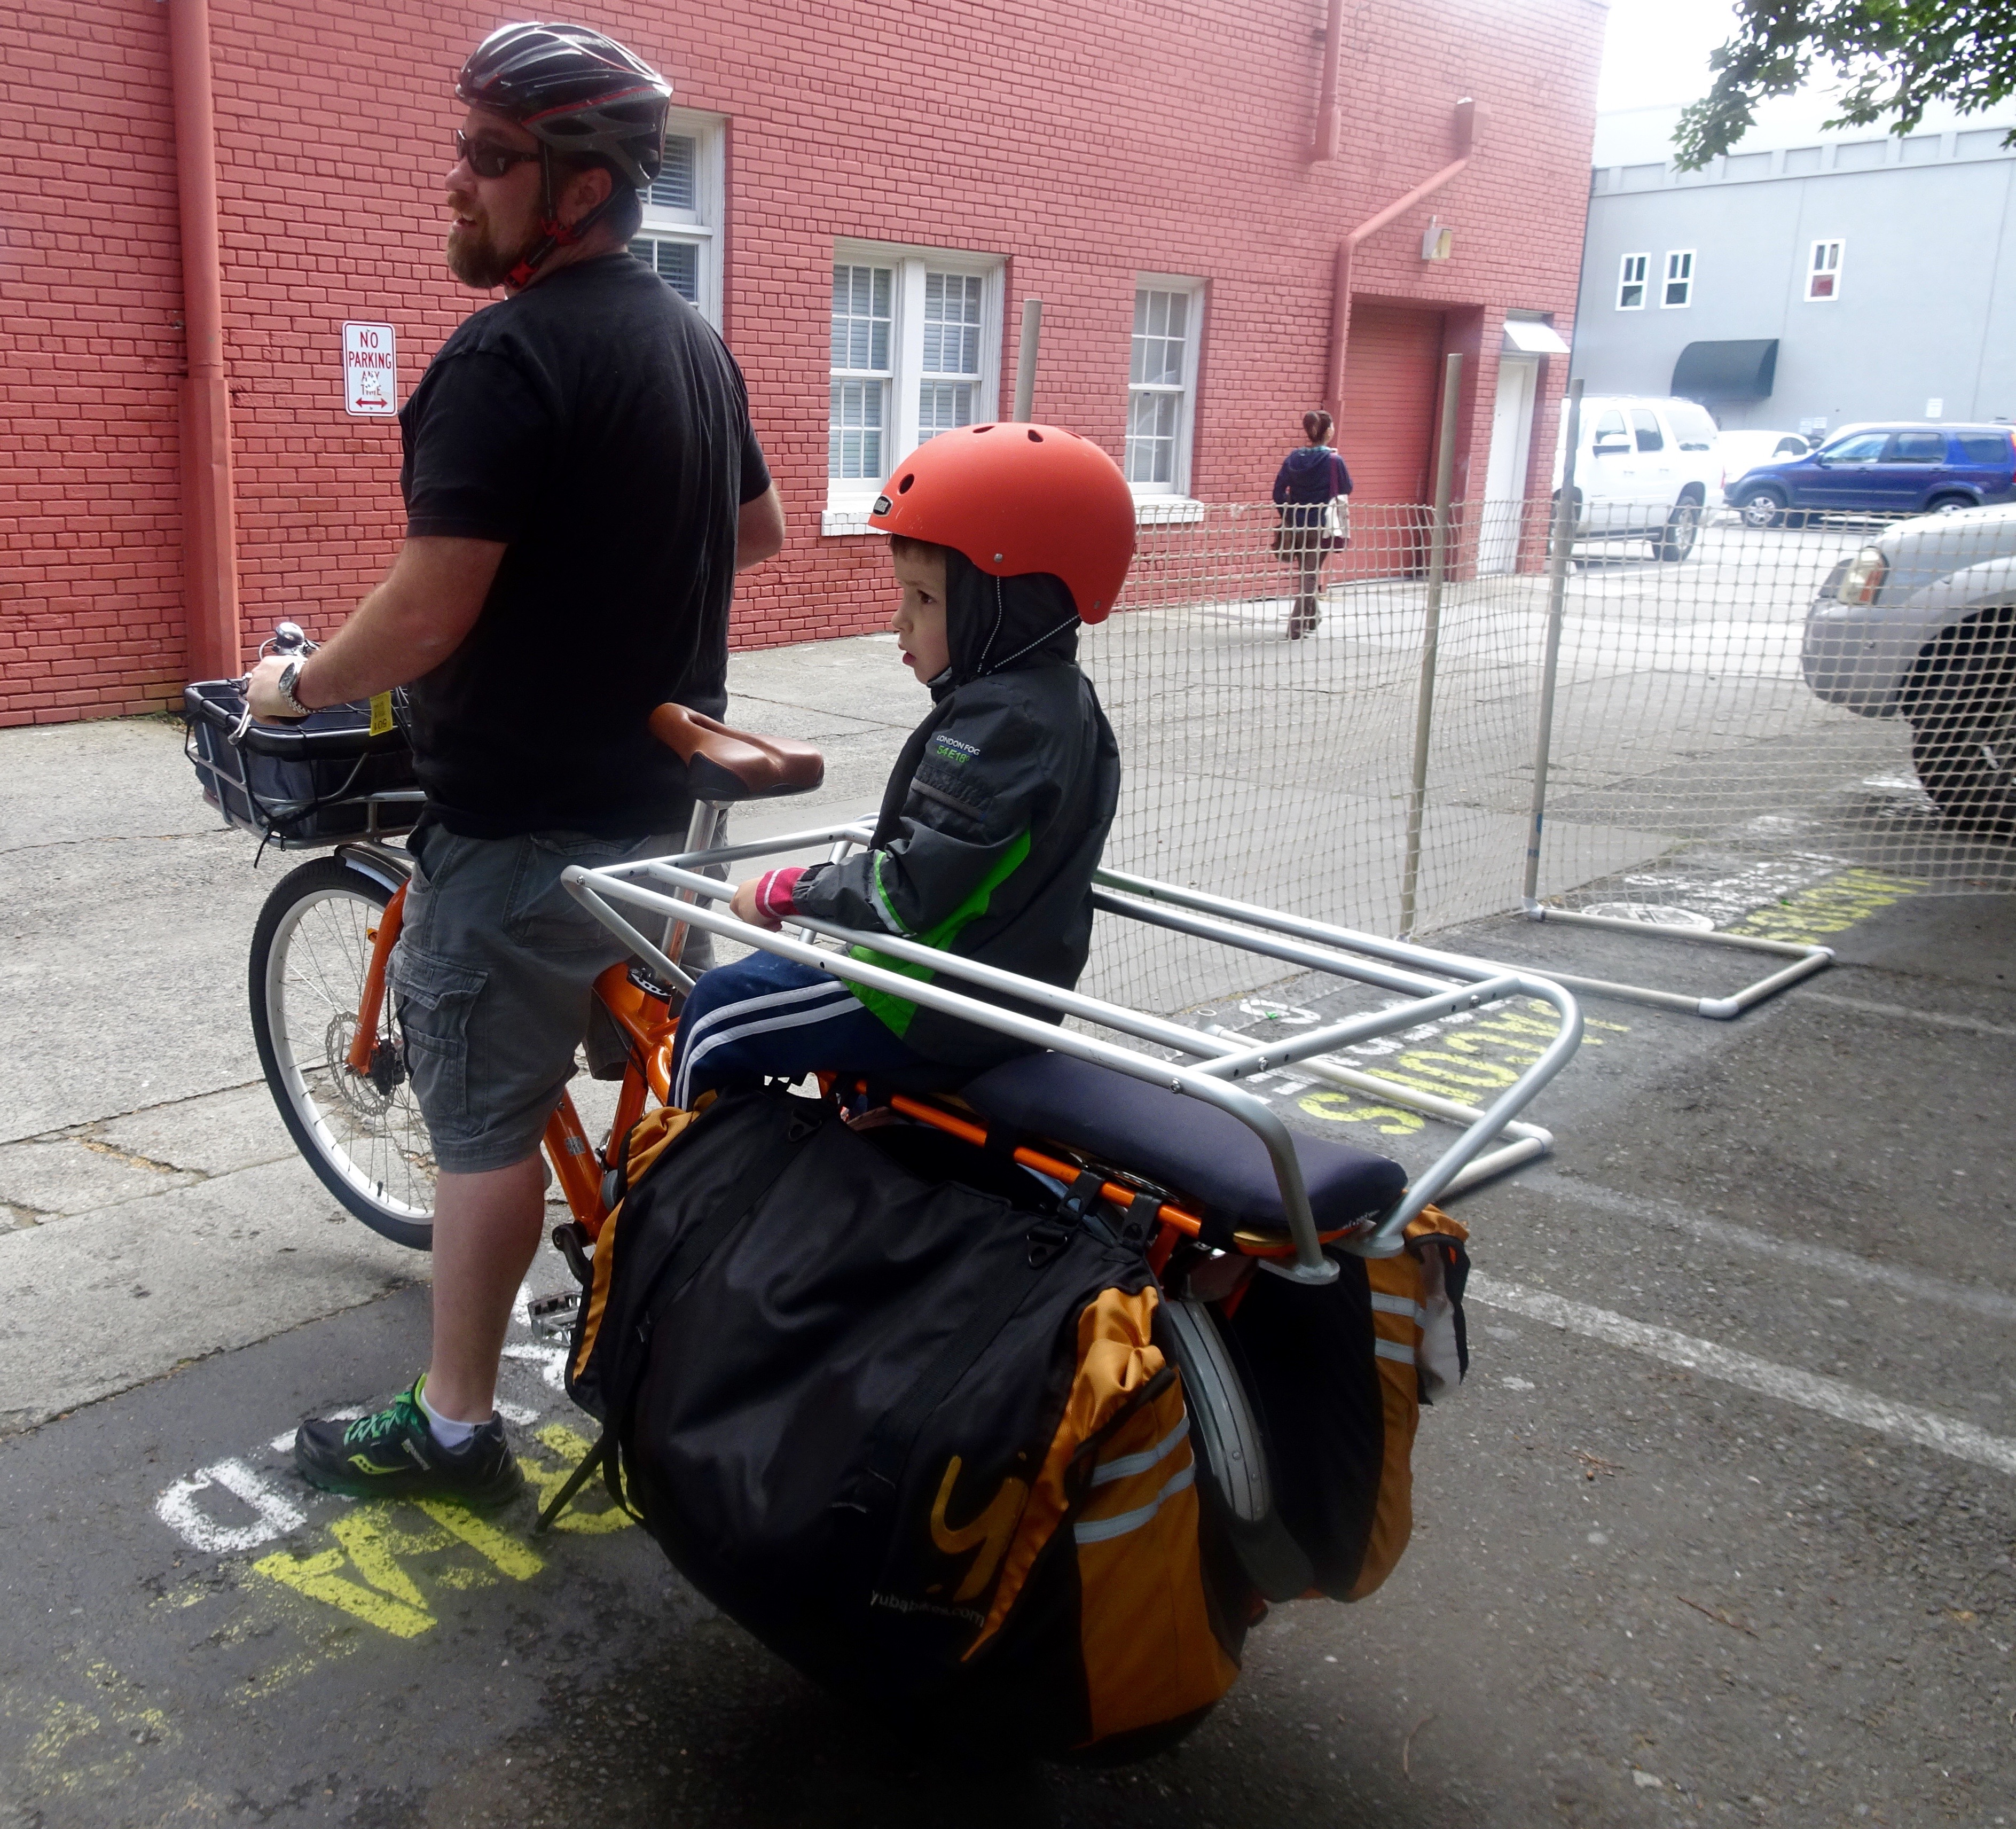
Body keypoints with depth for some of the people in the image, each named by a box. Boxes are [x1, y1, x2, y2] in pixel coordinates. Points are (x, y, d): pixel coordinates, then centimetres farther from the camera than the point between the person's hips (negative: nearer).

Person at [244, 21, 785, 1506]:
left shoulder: (508, 357, -20)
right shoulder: (695, 341, 8)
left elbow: (427, 616, -23)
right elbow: (761, 532, 21)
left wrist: (292, 685, -6)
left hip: (522, 819, -9)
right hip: (663, 793, 9)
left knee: (486, 1119, 2)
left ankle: (453, 1428, 15)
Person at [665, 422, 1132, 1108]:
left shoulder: (993, 724, -25)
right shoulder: (1065, 698, 5)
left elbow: (904, 895, -28)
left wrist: (782, 893, -15)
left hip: (946, 1010, -10)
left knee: (719, 1019, 0)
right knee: (775, 970, 27)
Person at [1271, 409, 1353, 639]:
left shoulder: (1294, 458, 0)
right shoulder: (1334, 461, -11)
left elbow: (1279, 492, 0)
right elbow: (1345, 490, -2)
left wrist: (1288, 515, 9)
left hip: (1296, 525, 4)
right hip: (1320, 526, -4)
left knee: (1305, 573, 20)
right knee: (1310, 575, 2)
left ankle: (1311, 619, 35)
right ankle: (1296, 627, -3)